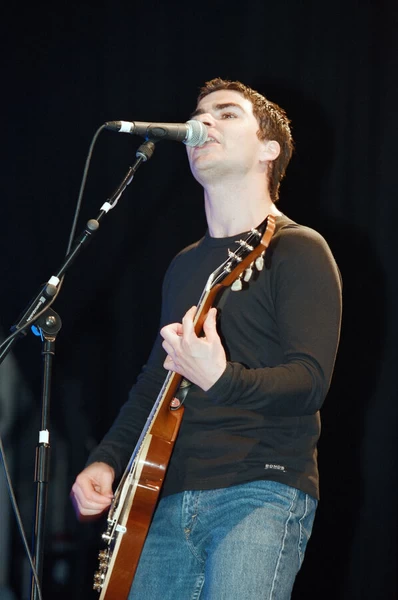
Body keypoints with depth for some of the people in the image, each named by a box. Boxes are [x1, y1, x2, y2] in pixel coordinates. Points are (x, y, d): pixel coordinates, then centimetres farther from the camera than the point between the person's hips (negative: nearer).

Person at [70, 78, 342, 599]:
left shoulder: (297, 251, -3)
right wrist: (106, 460, 13)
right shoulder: (185, 266, 20)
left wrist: (221, 379, -32)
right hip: (169, 500, 7)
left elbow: (311, 381, -15)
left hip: (262, 492, -7)